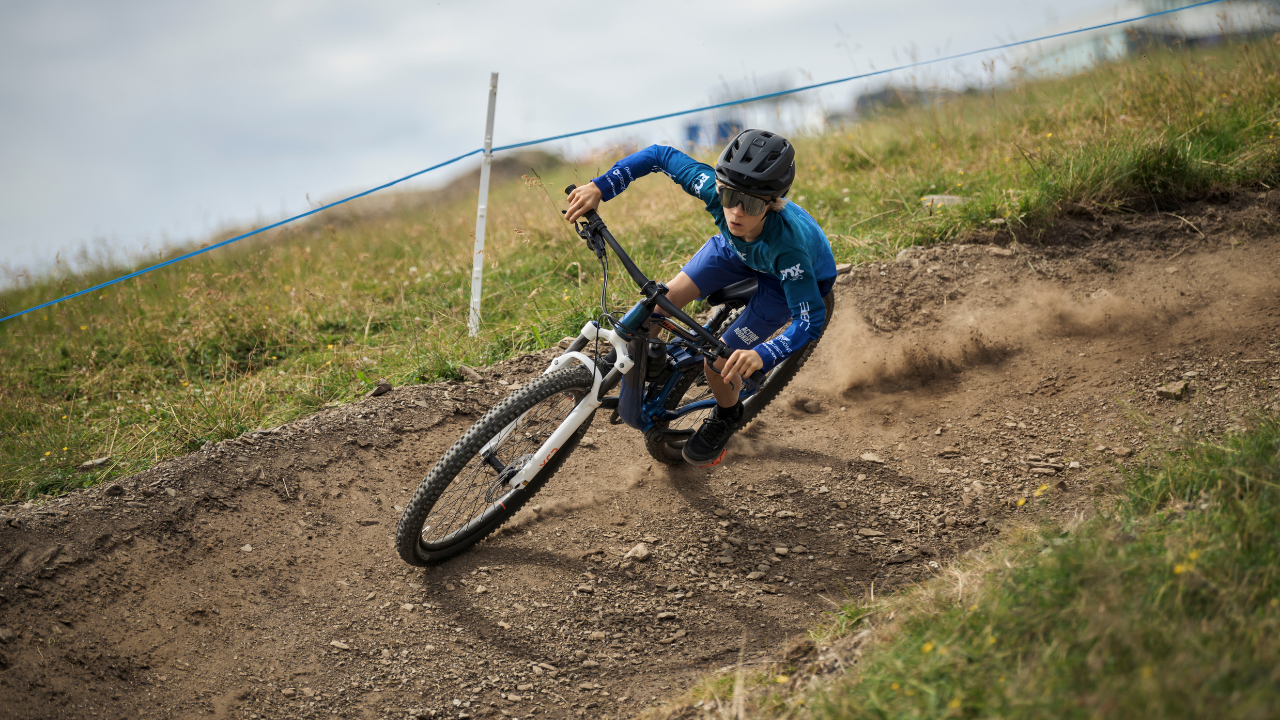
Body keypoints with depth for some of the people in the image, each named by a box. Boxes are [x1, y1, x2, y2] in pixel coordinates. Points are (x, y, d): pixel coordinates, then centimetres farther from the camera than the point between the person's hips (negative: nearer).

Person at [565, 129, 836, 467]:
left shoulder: (789, 243, -46)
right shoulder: (716, 188, -36)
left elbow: (811, 320, -41)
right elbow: (660, 155, -21)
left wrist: (762, 356, -58)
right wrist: (599, 188, -32)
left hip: (800, 276, -4)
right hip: (737, 249, 4)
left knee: (719, 363, -11)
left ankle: (726, 418, 25)